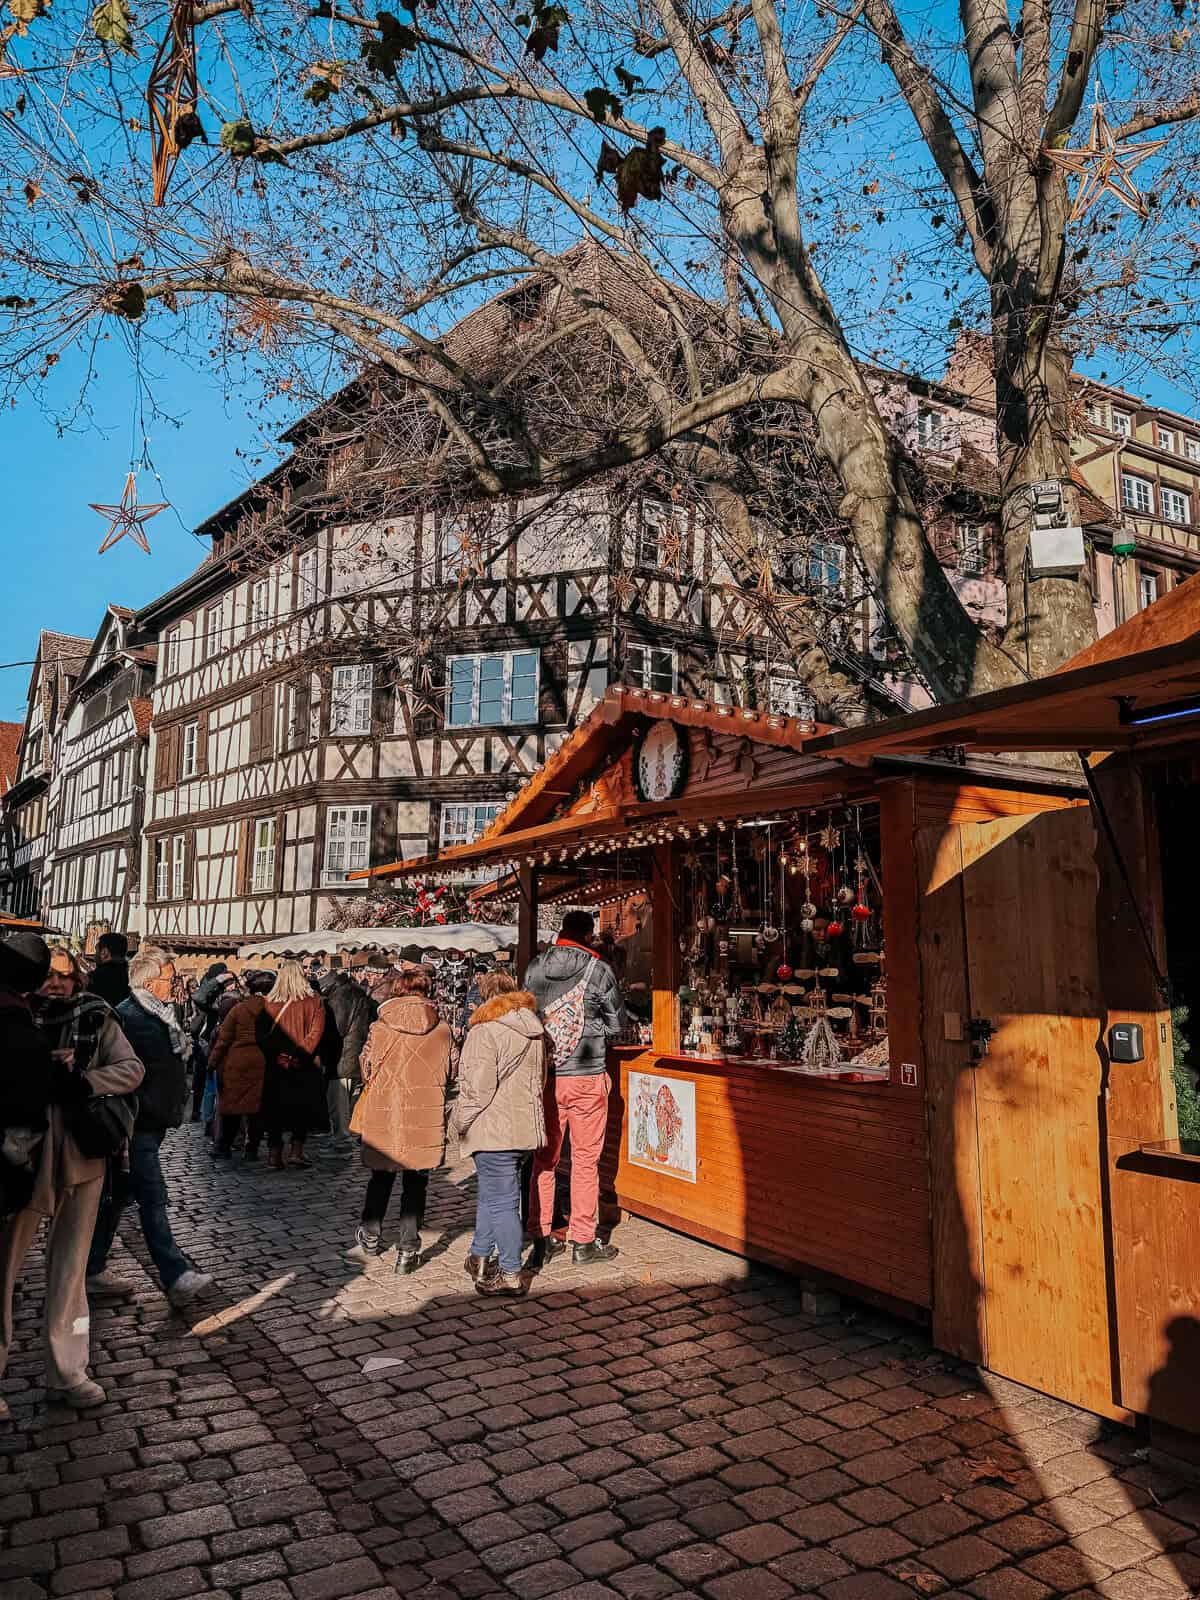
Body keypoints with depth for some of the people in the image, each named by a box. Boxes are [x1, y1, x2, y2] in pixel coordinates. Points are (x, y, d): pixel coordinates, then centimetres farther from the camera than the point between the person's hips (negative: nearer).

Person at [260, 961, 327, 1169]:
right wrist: (298, 1055, -14)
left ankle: (274, 1152, 13)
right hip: (304, 1067, -1)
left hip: (275, 1065, 1)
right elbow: (316, 1033, -14)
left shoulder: (269, 1003, -2)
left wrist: (274, 1055, 5)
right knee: (303, 1108, 10)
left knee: (275, 1109, 11)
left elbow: (264, 1034, 0)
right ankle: (296, 1150, 3)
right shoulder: (314, 1002, -6)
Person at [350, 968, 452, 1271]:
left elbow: (366, 1070, 3)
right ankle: (408, 1250, 11)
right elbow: (449, 1073, 3)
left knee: (380, 1178, 20)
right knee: (416, 1184, 10)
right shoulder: (441, 1030, -6)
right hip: (426, 1118, 0)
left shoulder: (379, 1028, -8)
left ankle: (371, 1237, 35)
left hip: (383, 1114, 0)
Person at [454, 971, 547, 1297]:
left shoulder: (484, 1032, -16)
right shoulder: (534, 1030, 10)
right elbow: (540, 1080, 18)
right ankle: (480, 1258, 32)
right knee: (492, 1193, 21)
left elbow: (478, 1088, -19)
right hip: (526, 1126, 8)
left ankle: (511, 1275, 8)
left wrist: (460, 1122, -6)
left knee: (501, 1200, 0)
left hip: (494, 1129, -8)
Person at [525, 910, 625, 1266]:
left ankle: (541, 1240, 19)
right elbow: (617, 1023, 1)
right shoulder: (599, 970, -8)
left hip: (544, 1076, 3)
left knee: (544, 1159, 13)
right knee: (585, 1161, 8)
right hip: (586, 1077, -3)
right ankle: (583, 1242, 15)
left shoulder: (534, 969, 1)